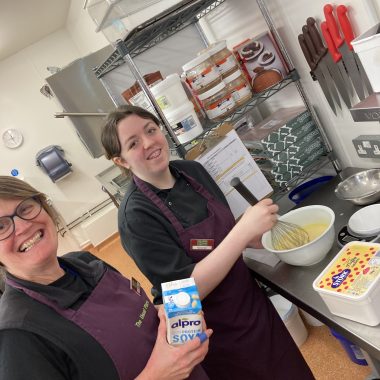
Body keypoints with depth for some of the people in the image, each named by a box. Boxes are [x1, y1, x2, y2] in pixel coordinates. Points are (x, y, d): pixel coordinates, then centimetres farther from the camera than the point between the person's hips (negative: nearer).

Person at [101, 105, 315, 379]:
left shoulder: (192, 170, -7)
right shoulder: (136, 216, -26)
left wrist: (252, 238, -9)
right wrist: (244, 230, -35)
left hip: (249, 300, 6)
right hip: (212, 334, -6)